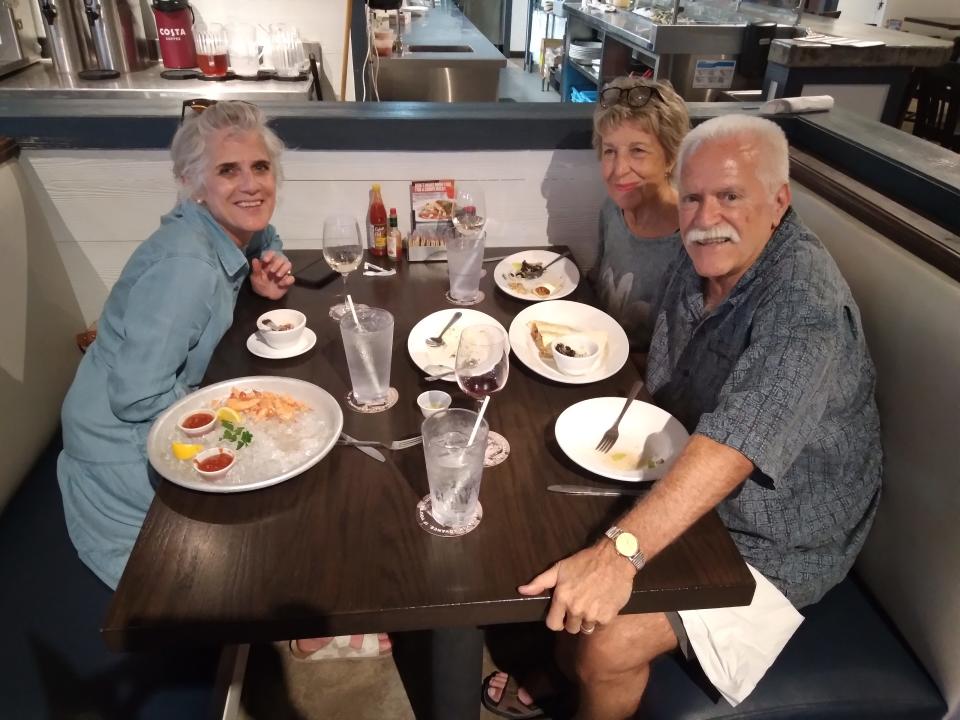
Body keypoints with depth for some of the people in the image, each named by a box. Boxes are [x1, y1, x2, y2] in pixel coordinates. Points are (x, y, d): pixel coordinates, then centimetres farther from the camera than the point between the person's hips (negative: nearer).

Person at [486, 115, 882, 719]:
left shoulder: (805, 299, -28)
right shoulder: (704, 261, -2)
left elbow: (735, 443, -41)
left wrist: (619, 552, -49)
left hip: (771, 541, -7)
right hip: (688, 496, 8)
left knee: (610, 643, -19)